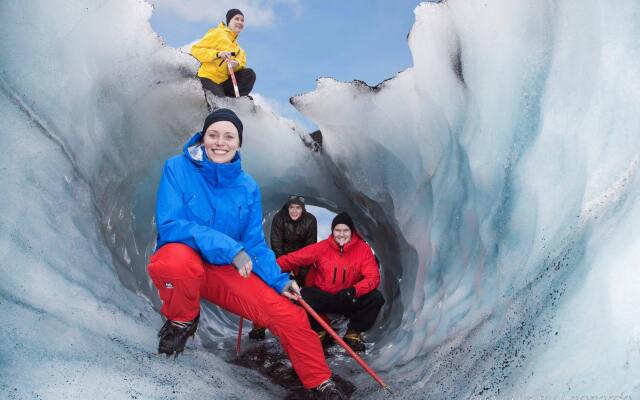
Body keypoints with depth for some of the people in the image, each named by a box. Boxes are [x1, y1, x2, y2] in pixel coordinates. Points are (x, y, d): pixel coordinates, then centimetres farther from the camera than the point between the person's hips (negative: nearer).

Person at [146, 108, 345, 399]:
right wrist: (228, 247, -29)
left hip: (225, 271, 3)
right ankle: (182, 320, -6)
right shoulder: (177, 168, -11)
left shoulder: (248, 187, -1)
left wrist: (278, 280, -12)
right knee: (179, 260, -42)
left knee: (290, 316, -9)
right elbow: (169, 224, -21)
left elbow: (255, 244, 3)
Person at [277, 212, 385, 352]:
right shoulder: (322, 247, -10)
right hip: (323, 298, 0)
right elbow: (294, 258, -14)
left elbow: (373, 277, -17)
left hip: (351, 301, 0)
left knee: (376, 297, -25)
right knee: (302, 295, -27)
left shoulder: (363, 249, -10)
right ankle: (320, 331, 1)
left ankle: (353, 333, 1)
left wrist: (354, 290, -36)